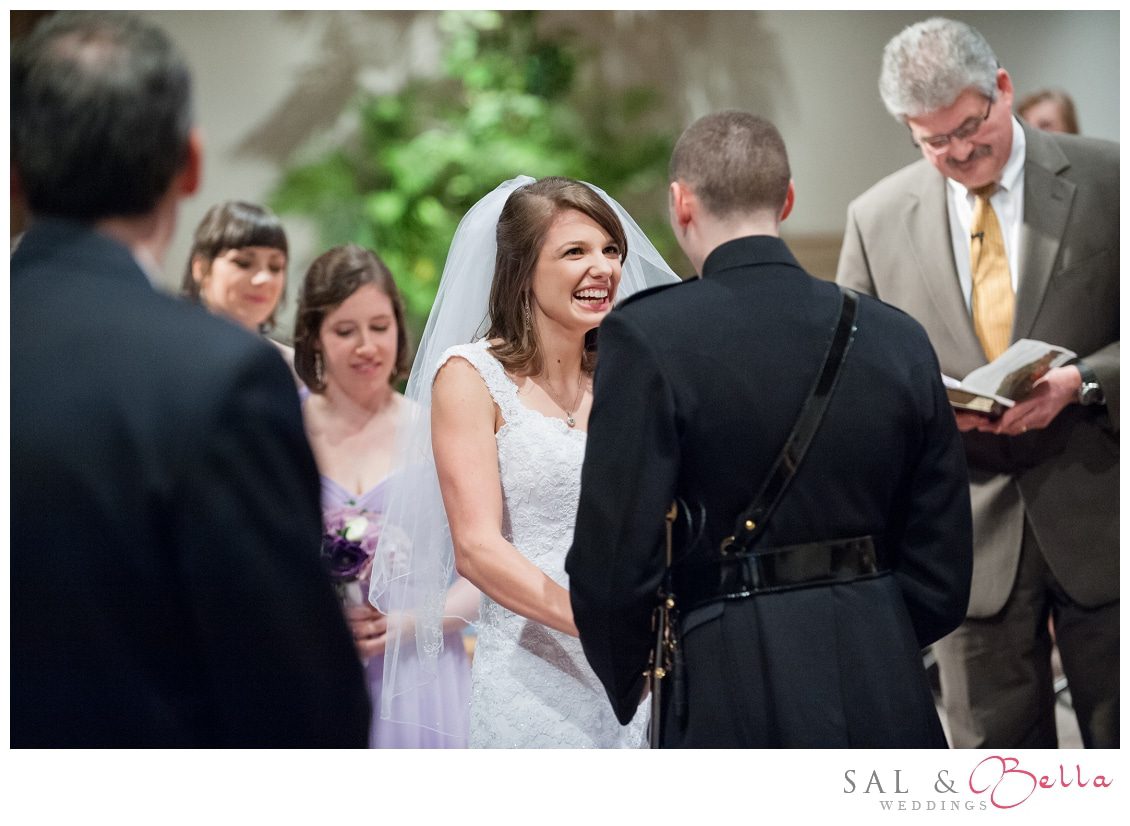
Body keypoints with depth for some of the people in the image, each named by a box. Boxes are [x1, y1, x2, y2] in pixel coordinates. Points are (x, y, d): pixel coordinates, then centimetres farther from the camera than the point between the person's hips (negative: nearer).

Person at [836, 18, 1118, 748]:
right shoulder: (878, 217, 4)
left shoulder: (1107, 180, -2)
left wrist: (1082, 383, -17)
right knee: (995, 747, 6)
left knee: (1116, 736, 7)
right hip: (970, 529, 1)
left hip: (1096, 516, -1)